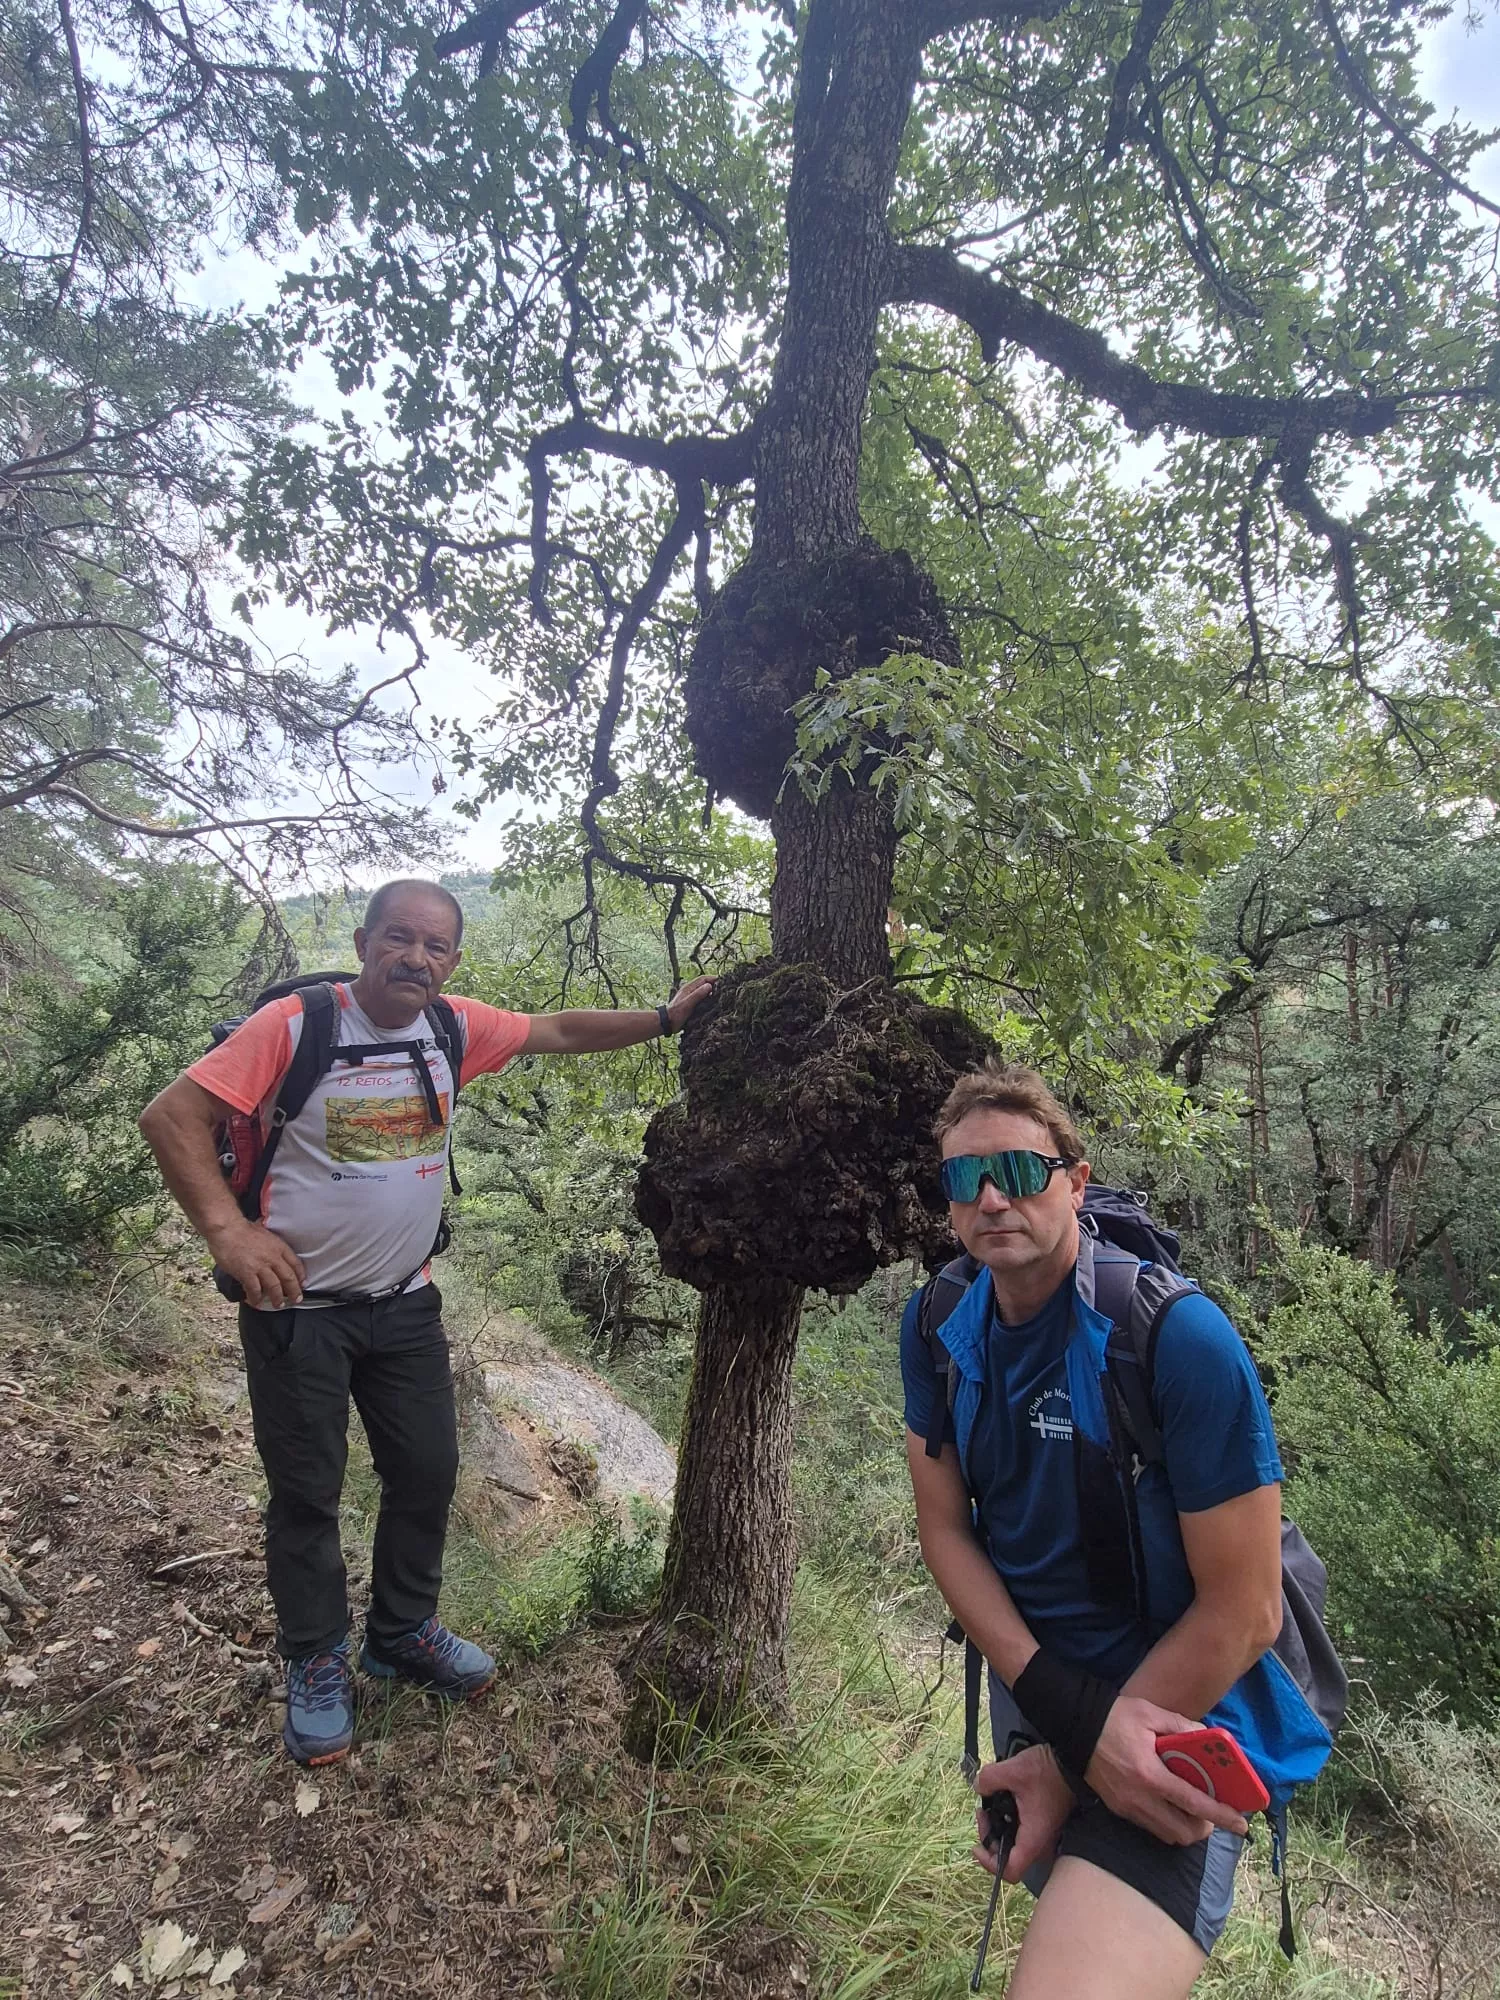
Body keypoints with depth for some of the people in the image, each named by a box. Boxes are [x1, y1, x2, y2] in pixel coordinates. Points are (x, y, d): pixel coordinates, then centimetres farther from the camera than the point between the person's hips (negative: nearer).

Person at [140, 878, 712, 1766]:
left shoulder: (456, 1027, -4)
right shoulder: (294, 1024, -17)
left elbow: (560, 1031, 4)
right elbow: (173, 1114, -17)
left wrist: (663, 1018, -2)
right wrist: (228, 1230, -24)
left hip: (405, 1302, 5)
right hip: (298, 1308, -4)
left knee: (428, 1470, 14)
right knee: (307, 1492, 10)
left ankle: (404, 1632, 38)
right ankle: (318, 1666, 33)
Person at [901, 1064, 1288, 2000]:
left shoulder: (1183, 1337, -25)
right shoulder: (936, 1327, -9)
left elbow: (1244, 1613, -20)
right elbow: (945, 1528, -4)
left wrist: (1072, 1766, -13)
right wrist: (1073, 1718, -18)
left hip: (1171, 1715, -5)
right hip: (1029, 1692, 6)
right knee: (1065, 1911, 30)